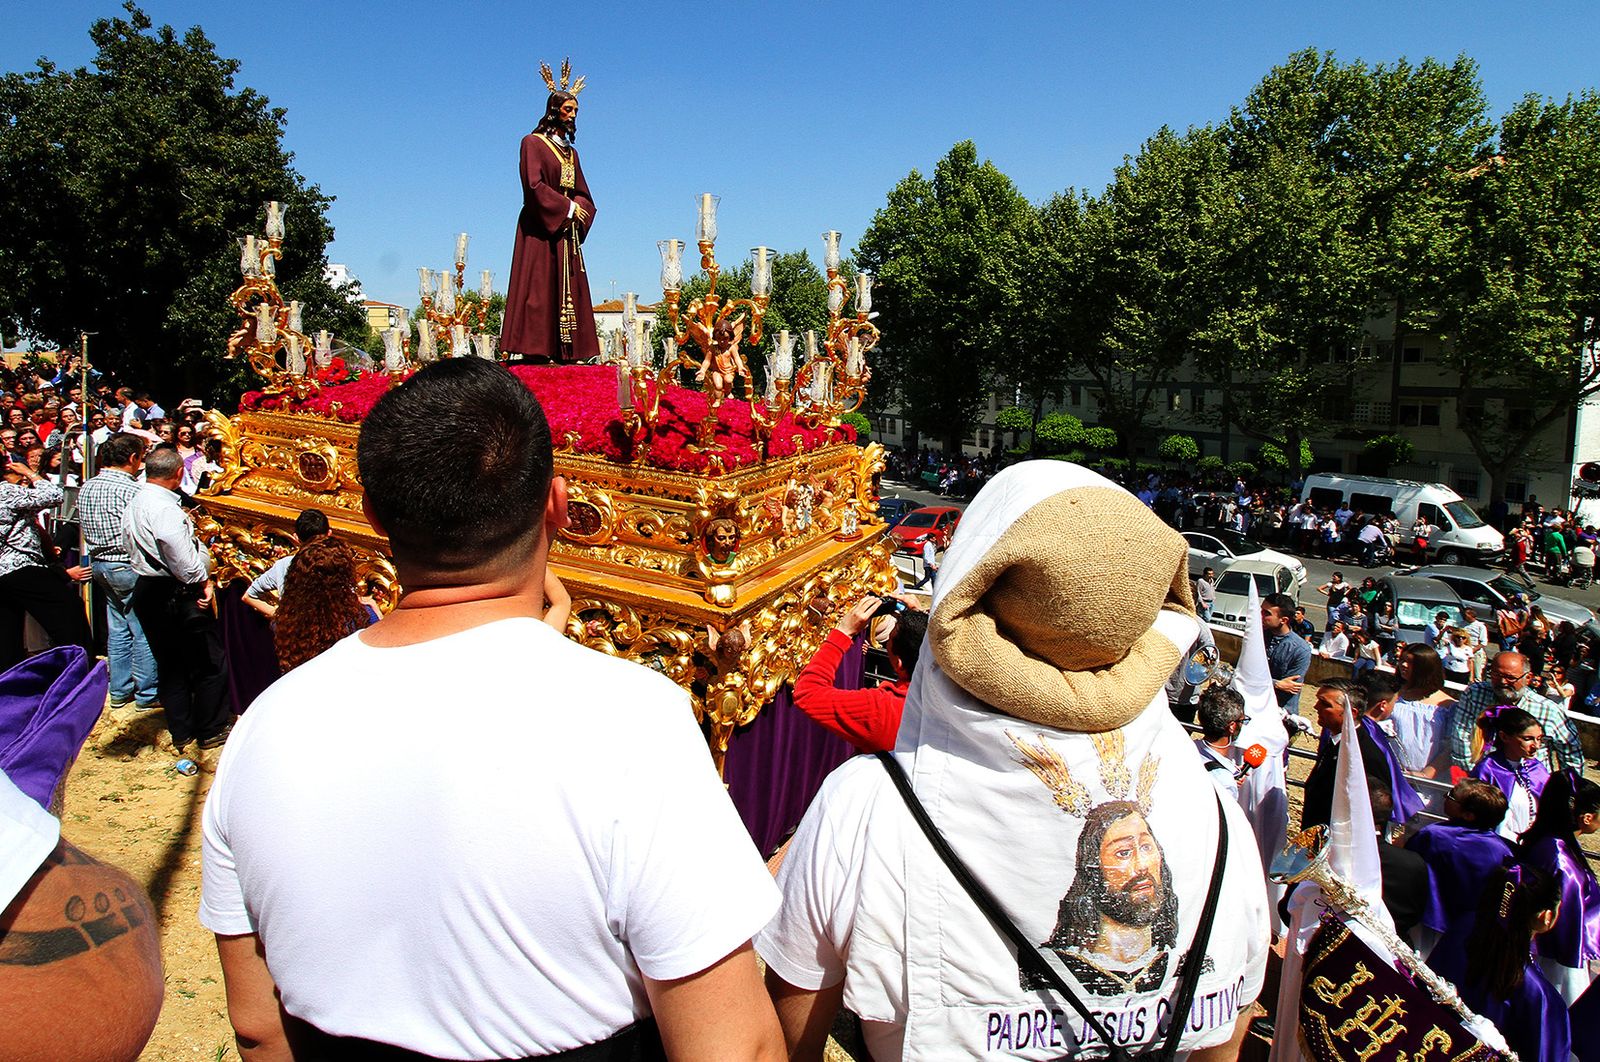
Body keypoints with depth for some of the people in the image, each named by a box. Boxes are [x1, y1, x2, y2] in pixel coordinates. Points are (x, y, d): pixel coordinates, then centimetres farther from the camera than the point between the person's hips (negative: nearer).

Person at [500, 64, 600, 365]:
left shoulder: (571, 152, 21)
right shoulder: (533, 143, 1)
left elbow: (583, 194, 18)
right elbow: (534, 185, -11)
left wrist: (579, 210, -4)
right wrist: (567, 207, -11)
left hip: (567, 229, 7)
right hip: (540, 228, -7)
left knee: (569, 288, 0)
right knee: (538, 285, -13)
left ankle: (566, 350, -2)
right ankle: (528, 348, -15)